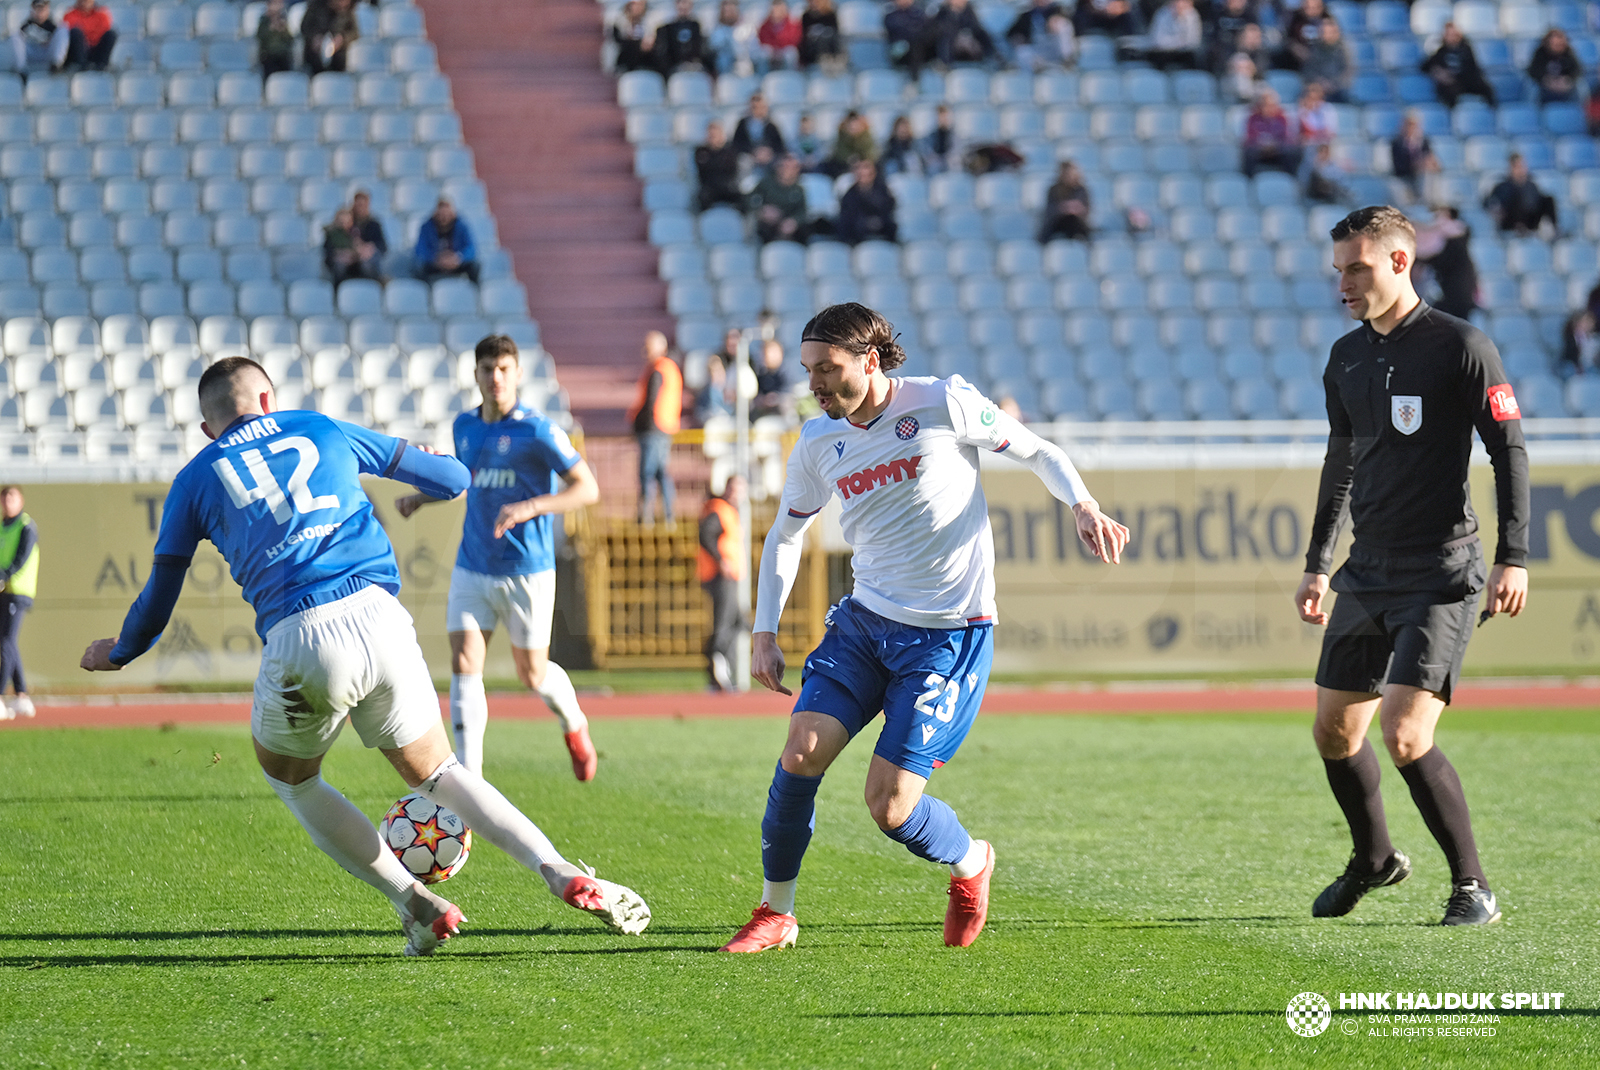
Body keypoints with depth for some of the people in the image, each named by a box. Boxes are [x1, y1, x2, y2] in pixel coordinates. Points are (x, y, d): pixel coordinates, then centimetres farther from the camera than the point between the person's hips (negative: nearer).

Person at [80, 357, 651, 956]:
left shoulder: (196, 480, 18)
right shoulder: (324, 431, 22)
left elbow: (159, 598, 22)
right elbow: (452, 478, 28)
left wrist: (115, 654, 42)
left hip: (298, 641, -2)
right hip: (380, 619, 2)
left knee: (288, 777, 25)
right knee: (436, 772, 19)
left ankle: (415, 904, 12)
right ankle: (562, 875, -2)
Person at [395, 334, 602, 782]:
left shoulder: (537, 431, -13)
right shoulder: (464, 426, 6)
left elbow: (588, 489, -14)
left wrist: (530, 508, -27)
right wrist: (421, 496, 10)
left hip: (527, 572, -4)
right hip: (472, 571, 4)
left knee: (532, 674, 7)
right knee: (463, 667, -9)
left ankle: (574, 726, 40)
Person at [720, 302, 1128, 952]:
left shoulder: (943, 404, -10)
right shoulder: (818, 443, 4)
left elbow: (1037, 451, 1)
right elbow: (786, 533, 19)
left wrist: (1083, 506, -17)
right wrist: (765, 632, 11)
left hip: (950, 636, -4)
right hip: (863, 623, 5)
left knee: (889, 807, -11)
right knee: (800, 754, -15)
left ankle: (969, 863, 22)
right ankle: (775, 912, 4)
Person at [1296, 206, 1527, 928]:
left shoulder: (1461, 347, -9)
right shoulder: (1347, 358, 11)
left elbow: (1509, 451, -8)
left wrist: (1513, 557, -15)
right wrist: (1317, 565, 21)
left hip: (1442, 576, -7)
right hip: (1367, 573, 7)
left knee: (1404, 735, -17)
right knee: (1333, 729, 9)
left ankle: (1472, 886, -4)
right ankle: (1373, 860, 34)